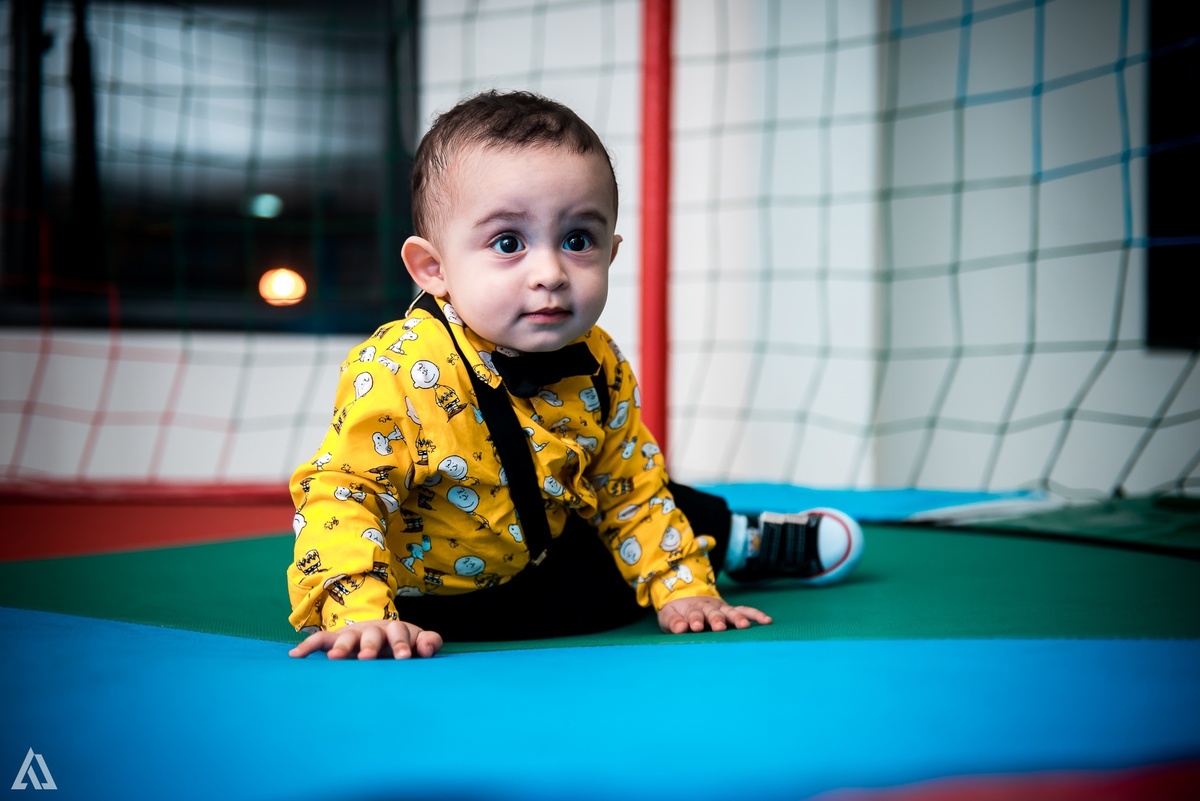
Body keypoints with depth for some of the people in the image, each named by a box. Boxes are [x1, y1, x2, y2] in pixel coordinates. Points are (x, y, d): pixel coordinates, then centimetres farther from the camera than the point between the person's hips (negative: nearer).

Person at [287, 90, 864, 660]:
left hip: (538, 548, 6)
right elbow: (341, 492, -32)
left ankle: (739, 540, 38)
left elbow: (630, 487, 1)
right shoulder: (396, 372, -31)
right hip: (437, 599, -6)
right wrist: (358, 614, -45)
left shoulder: (598, 370, -10)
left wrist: (681, 588, -4)